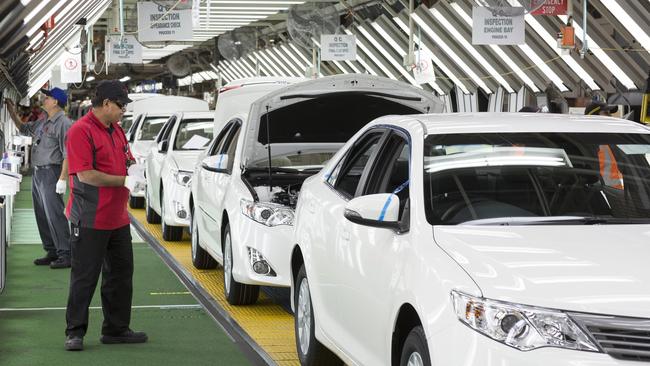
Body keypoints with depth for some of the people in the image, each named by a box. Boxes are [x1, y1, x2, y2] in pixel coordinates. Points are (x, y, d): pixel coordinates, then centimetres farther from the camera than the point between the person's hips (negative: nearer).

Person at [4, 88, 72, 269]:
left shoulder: (63, 123, -13)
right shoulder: (43, 123, 16)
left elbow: (67, 154, -19)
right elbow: (24, 128, 34)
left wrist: (62, 179, -23)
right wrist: (12, 112, 22)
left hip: (50, 173, -10)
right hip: (38, 173, 10)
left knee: (54, 214, -12)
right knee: (41, 215, 12)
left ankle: (66, 254, -10)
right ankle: (51, 252, 20)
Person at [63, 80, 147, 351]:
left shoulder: (116, 130, 13)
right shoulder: (81, 131, -14)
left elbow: (128, 158, 25)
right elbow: (85, 175, -21)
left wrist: (134, 169, 0)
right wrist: (125, 181, -18)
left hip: (118, 218, 9)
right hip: (91, 221, -9)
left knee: (121, 274, 13)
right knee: (84, 277, -1)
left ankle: (116, 329, 23)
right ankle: (75, 332, 8)